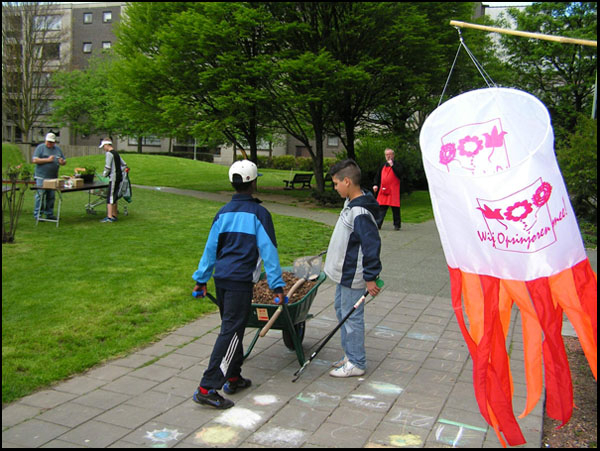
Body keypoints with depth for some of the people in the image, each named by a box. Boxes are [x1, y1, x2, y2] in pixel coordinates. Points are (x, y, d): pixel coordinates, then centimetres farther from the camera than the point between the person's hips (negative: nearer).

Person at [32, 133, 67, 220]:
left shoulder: (58, 149, 16)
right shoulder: (40, 147, 0)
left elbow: (64, 161, 19)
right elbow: (34, 160, -9)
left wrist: (62, 162, -5)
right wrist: (47, 160, -15)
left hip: (53, 177, 5)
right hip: (41, 177, -5)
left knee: (51, 197, 8)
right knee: (40, 196, -6)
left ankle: (49, 214, 15)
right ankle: (37, 214, -1)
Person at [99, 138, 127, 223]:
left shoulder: (109, 153, -11)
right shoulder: (116, 153, 16)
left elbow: (107, 167, -15)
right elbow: (124, 165, 21)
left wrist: (104, 174, 0)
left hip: (113, 177, -9)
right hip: (119, 177, 9)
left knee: (110, 197, -9)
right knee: (115, 197, 14)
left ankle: (109, 217, -12)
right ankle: (114, 215, 18)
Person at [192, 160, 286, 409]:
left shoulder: (222, 213, 10)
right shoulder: (259, 213, -7)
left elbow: (210, 248, 14)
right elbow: (268, 251, -8)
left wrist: (201, 279, 22)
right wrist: (277, 285, -6)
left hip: (221, 278, 7)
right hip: (241, 281, -7)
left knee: (232, 329, 19)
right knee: (230, 332, -4)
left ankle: (233, 377, 29)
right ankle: (207, 388, -6)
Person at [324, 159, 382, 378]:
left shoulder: (361, 213, -26)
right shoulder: (350, 203, 7)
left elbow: (372, 245, -26)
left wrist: (371, 277, -22)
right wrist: (332, 260, 26)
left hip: (353, 276, -11)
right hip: (344, 272, 11)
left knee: (351, 316, 0)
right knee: (341, 309, 20)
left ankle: (356, 363, 14)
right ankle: (350, 354, 34)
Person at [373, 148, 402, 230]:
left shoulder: (396, 165, 1)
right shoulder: (383, 166, 15)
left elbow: (399, 174, -16)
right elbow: (378, 176, 21)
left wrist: (392, 165, -17)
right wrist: (376, 185, 7)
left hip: (393, 191, -4)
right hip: (383, 190, 4)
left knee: (395, 208, 0)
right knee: (382, 208, 2)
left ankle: (397, 225, 10)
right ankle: (378, 224, 2)